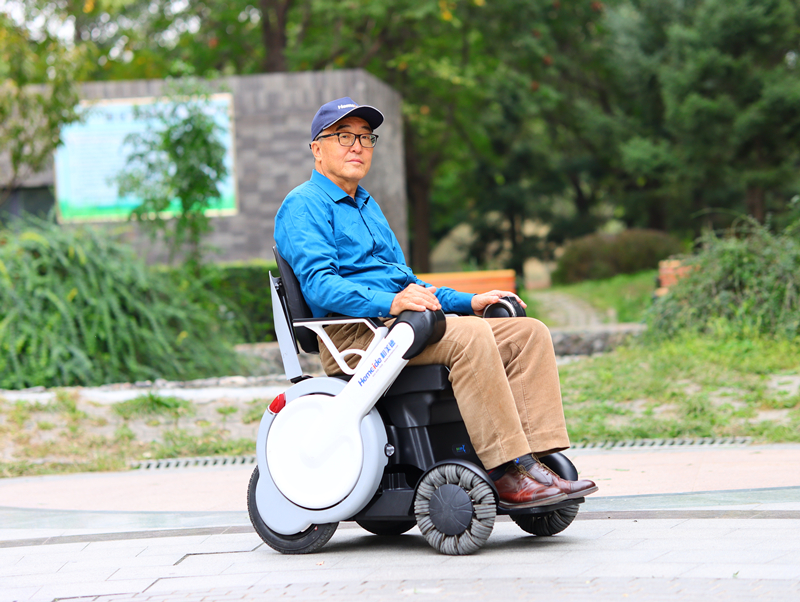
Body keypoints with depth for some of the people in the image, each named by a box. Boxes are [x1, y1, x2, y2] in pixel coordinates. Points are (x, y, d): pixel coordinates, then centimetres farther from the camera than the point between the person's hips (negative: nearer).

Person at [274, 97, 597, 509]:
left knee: (529, 333, -8)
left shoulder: (368, 208, 30)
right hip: (352, 335, -9)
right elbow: (319, 283, -15)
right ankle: (510, 475, -34)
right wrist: (389, 303, -30)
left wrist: (468, 303, 16)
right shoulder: (303, 206, 0)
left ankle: (539, 459, -21)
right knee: (471, 336, -33)